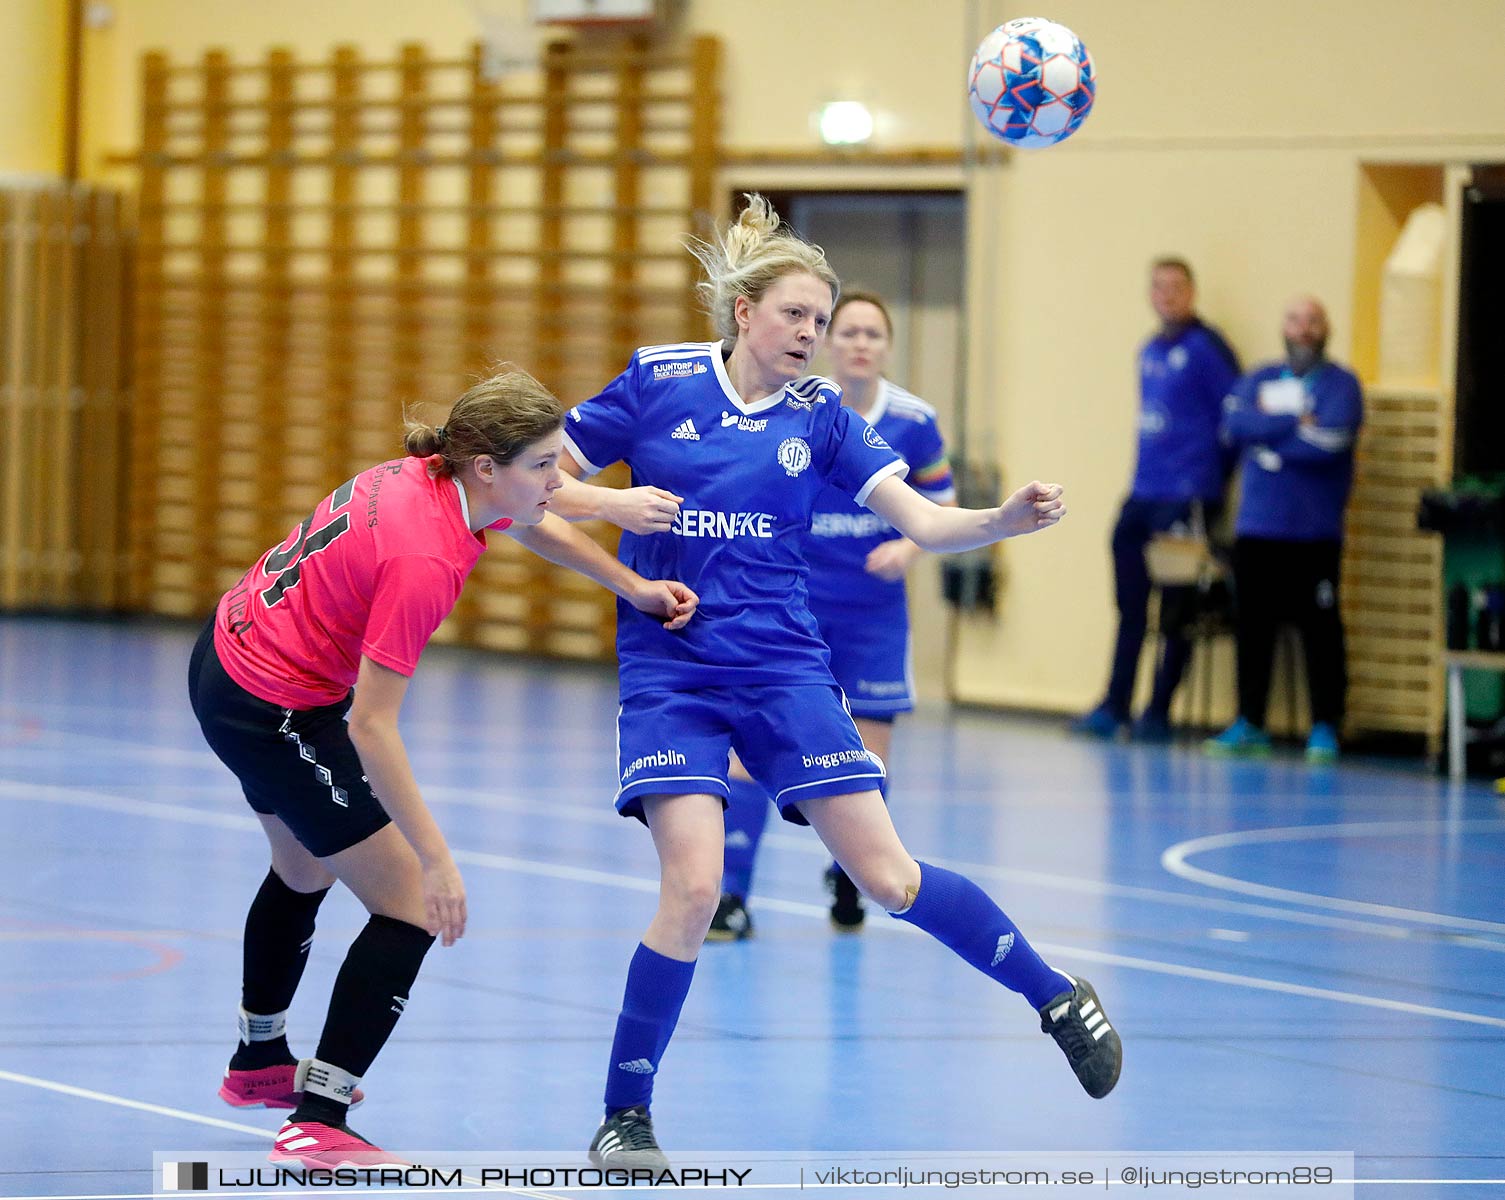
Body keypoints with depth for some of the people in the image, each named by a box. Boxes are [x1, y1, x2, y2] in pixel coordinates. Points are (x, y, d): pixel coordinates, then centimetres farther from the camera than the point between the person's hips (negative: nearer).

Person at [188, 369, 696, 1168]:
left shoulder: (436, 477, -8)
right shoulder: (424, 561, -33)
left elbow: (535, 526, 17)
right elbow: (371, 727, -31)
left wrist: (635, 587, 12)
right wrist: (436, 858, -28)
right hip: (275, 711, -10)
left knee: (305, 869, 32)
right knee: (411, 909, -6)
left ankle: (259, 1061, 51)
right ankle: (318, 1124, -5)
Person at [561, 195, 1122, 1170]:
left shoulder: (819, 416, 3)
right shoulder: (659, 381, -1)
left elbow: (924, 522, -4)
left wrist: (1006, 521, -23)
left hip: (785, 668, 1)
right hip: (669, 674, -1)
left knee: (891, 878, -5)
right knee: (694, 886, -18)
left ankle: (1058, 999, 16)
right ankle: (624, 1116, -3)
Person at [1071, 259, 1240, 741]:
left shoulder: (1206, 348, -8)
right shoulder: (1150, 352, 16)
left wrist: (1211, 479, -7)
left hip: (1186, 499, -8)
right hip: (1141, 497, 8)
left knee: (1175, 612, -1)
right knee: (1131, 607, 9)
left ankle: (1158, 713, 3)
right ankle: (1114, 707, 13)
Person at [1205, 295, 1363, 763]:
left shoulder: (1340, 384, 3)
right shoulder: (1259, 381, 16)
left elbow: (1330, 441, -14)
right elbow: (1234, 424, -3)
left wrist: (1265, 438, -6)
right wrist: (1295, 423, -10)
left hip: (1314, 534, -4)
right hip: (1256, 529, 4)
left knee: (1320, 630, -4)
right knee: (1252, 627, 4)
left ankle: (1325, 728, 1)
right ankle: (1249, 724, 13)